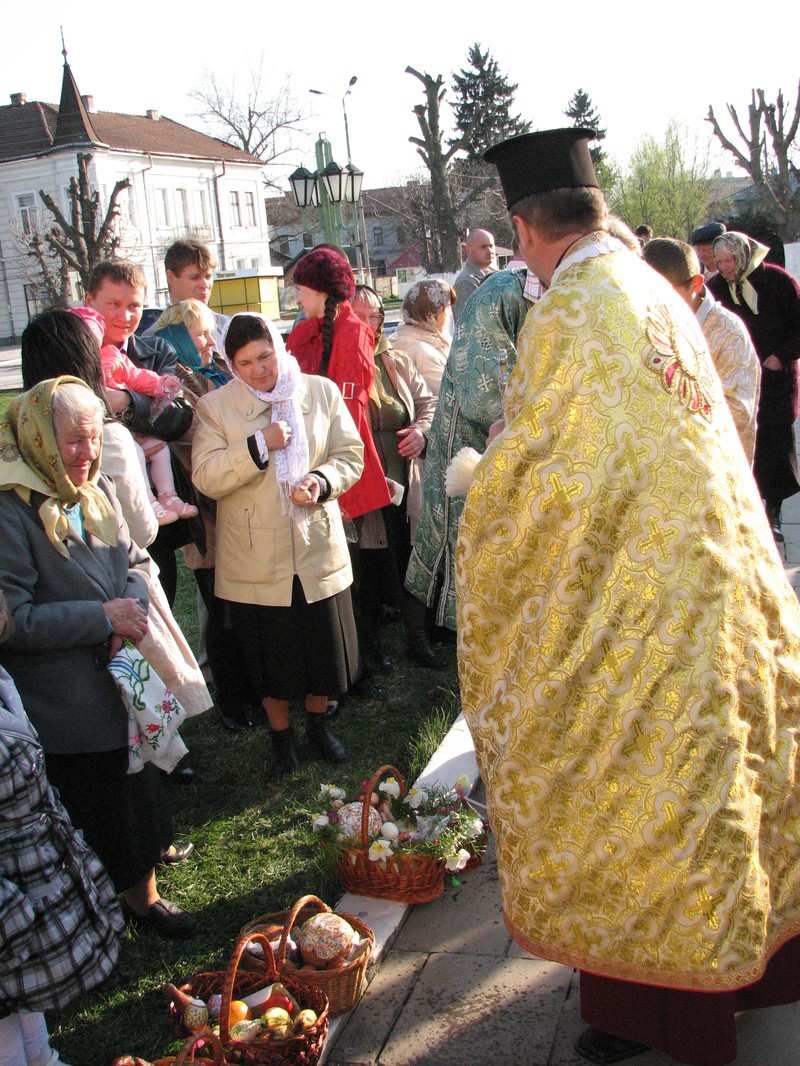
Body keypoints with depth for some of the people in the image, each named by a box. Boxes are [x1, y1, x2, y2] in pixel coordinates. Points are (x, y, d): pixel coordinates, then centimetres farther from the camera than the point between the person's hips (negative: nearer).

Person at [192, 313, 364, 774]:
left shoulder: (322, 392, 3)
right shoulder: (215, 407, -3)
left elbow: (351, 455, 3)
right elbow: (206, 478, -13)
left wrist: (321, 481, -17)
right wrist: (260, 444, -22)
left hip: (319, 551, 2)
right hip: (257, 561, -2)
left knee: (325, 645, 13)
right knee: (271, 656, 11)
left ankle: (319, 721, 40)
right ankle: (281, 733, 35)